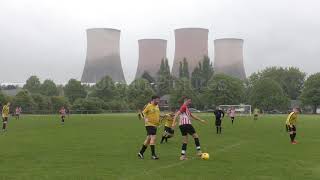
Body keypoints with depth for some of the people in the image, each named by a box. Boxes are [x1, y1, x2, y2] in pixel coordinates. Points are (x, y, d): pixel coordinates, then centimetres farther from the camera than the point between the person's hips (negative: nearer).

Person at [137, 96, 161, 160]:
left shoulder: (157, 106, 14)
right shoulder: (148, 106, -11)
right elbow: (142, 113, -10)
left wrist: (159, 119, 11)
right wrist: (145, 119, -23)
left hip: (155, 125, 9)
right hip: (149, 124, -9)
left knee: (148, 139, 13)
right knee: (153, 138, -16)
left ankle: (141, 153, 24)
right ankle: (153, 155, -12)